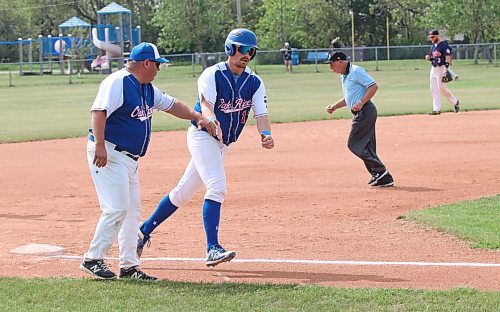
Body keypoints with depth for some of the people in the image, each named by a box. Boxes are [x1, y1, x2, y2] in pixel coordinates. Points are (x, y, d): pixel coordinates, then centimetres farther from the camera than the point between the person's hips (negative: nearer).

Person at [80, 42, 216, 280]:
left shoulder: (147, 89, 15)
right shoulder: (118, 83, -15)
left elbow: (171, 105, 27)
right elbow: (98, 112, -25)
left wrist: (198, 117, 19)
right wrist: (99, 145, -33)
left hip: (130, 159, 10)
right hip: (109, 155, -10)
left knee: (132, 211, 10)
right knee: (117, 208, -16)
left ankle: (129, 266, 14)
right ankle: (93, 259, -8)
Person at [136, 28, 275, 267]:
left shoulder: (254, 82, 3)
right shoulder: (212, 75, -13)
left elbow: (261, 113, -9)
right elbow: (206, 104, -28)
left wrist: (266, 134, -30)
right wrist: (211, 121, -51)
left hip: (222, 144, 7)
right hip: (202, 137, -7)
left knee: (183, 192, 11)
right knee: (217, 187, -23)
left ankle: (144, 231, 24)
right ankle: (212, 249, -26)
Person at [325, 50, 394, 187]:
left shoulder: (356, 71, -11)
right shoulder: (344, 76, 19)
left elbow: (374, 86, -18)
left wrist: (361, 103, -24)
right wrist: (334, 106, 17)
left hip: (365, 111, -10)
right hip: (361, 114, 10)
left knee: (354, 144, -9)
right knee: (367, 147, 8)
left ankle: (379, 170, -10)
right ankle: (385, 178, 7)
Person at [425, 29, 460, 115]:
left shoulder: (444, 45, -10)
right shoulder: (433, 46, 16)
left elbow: (448, 57, -16)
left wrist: (446, 69, -24)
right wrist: (429, 58, 3)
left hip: (441, 68, -9)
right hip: (434, 68, 9)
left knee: (442, 87, -8)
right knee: (434, 89, 3)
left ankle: (455, 102, 11)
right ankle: (436, 109, 4)